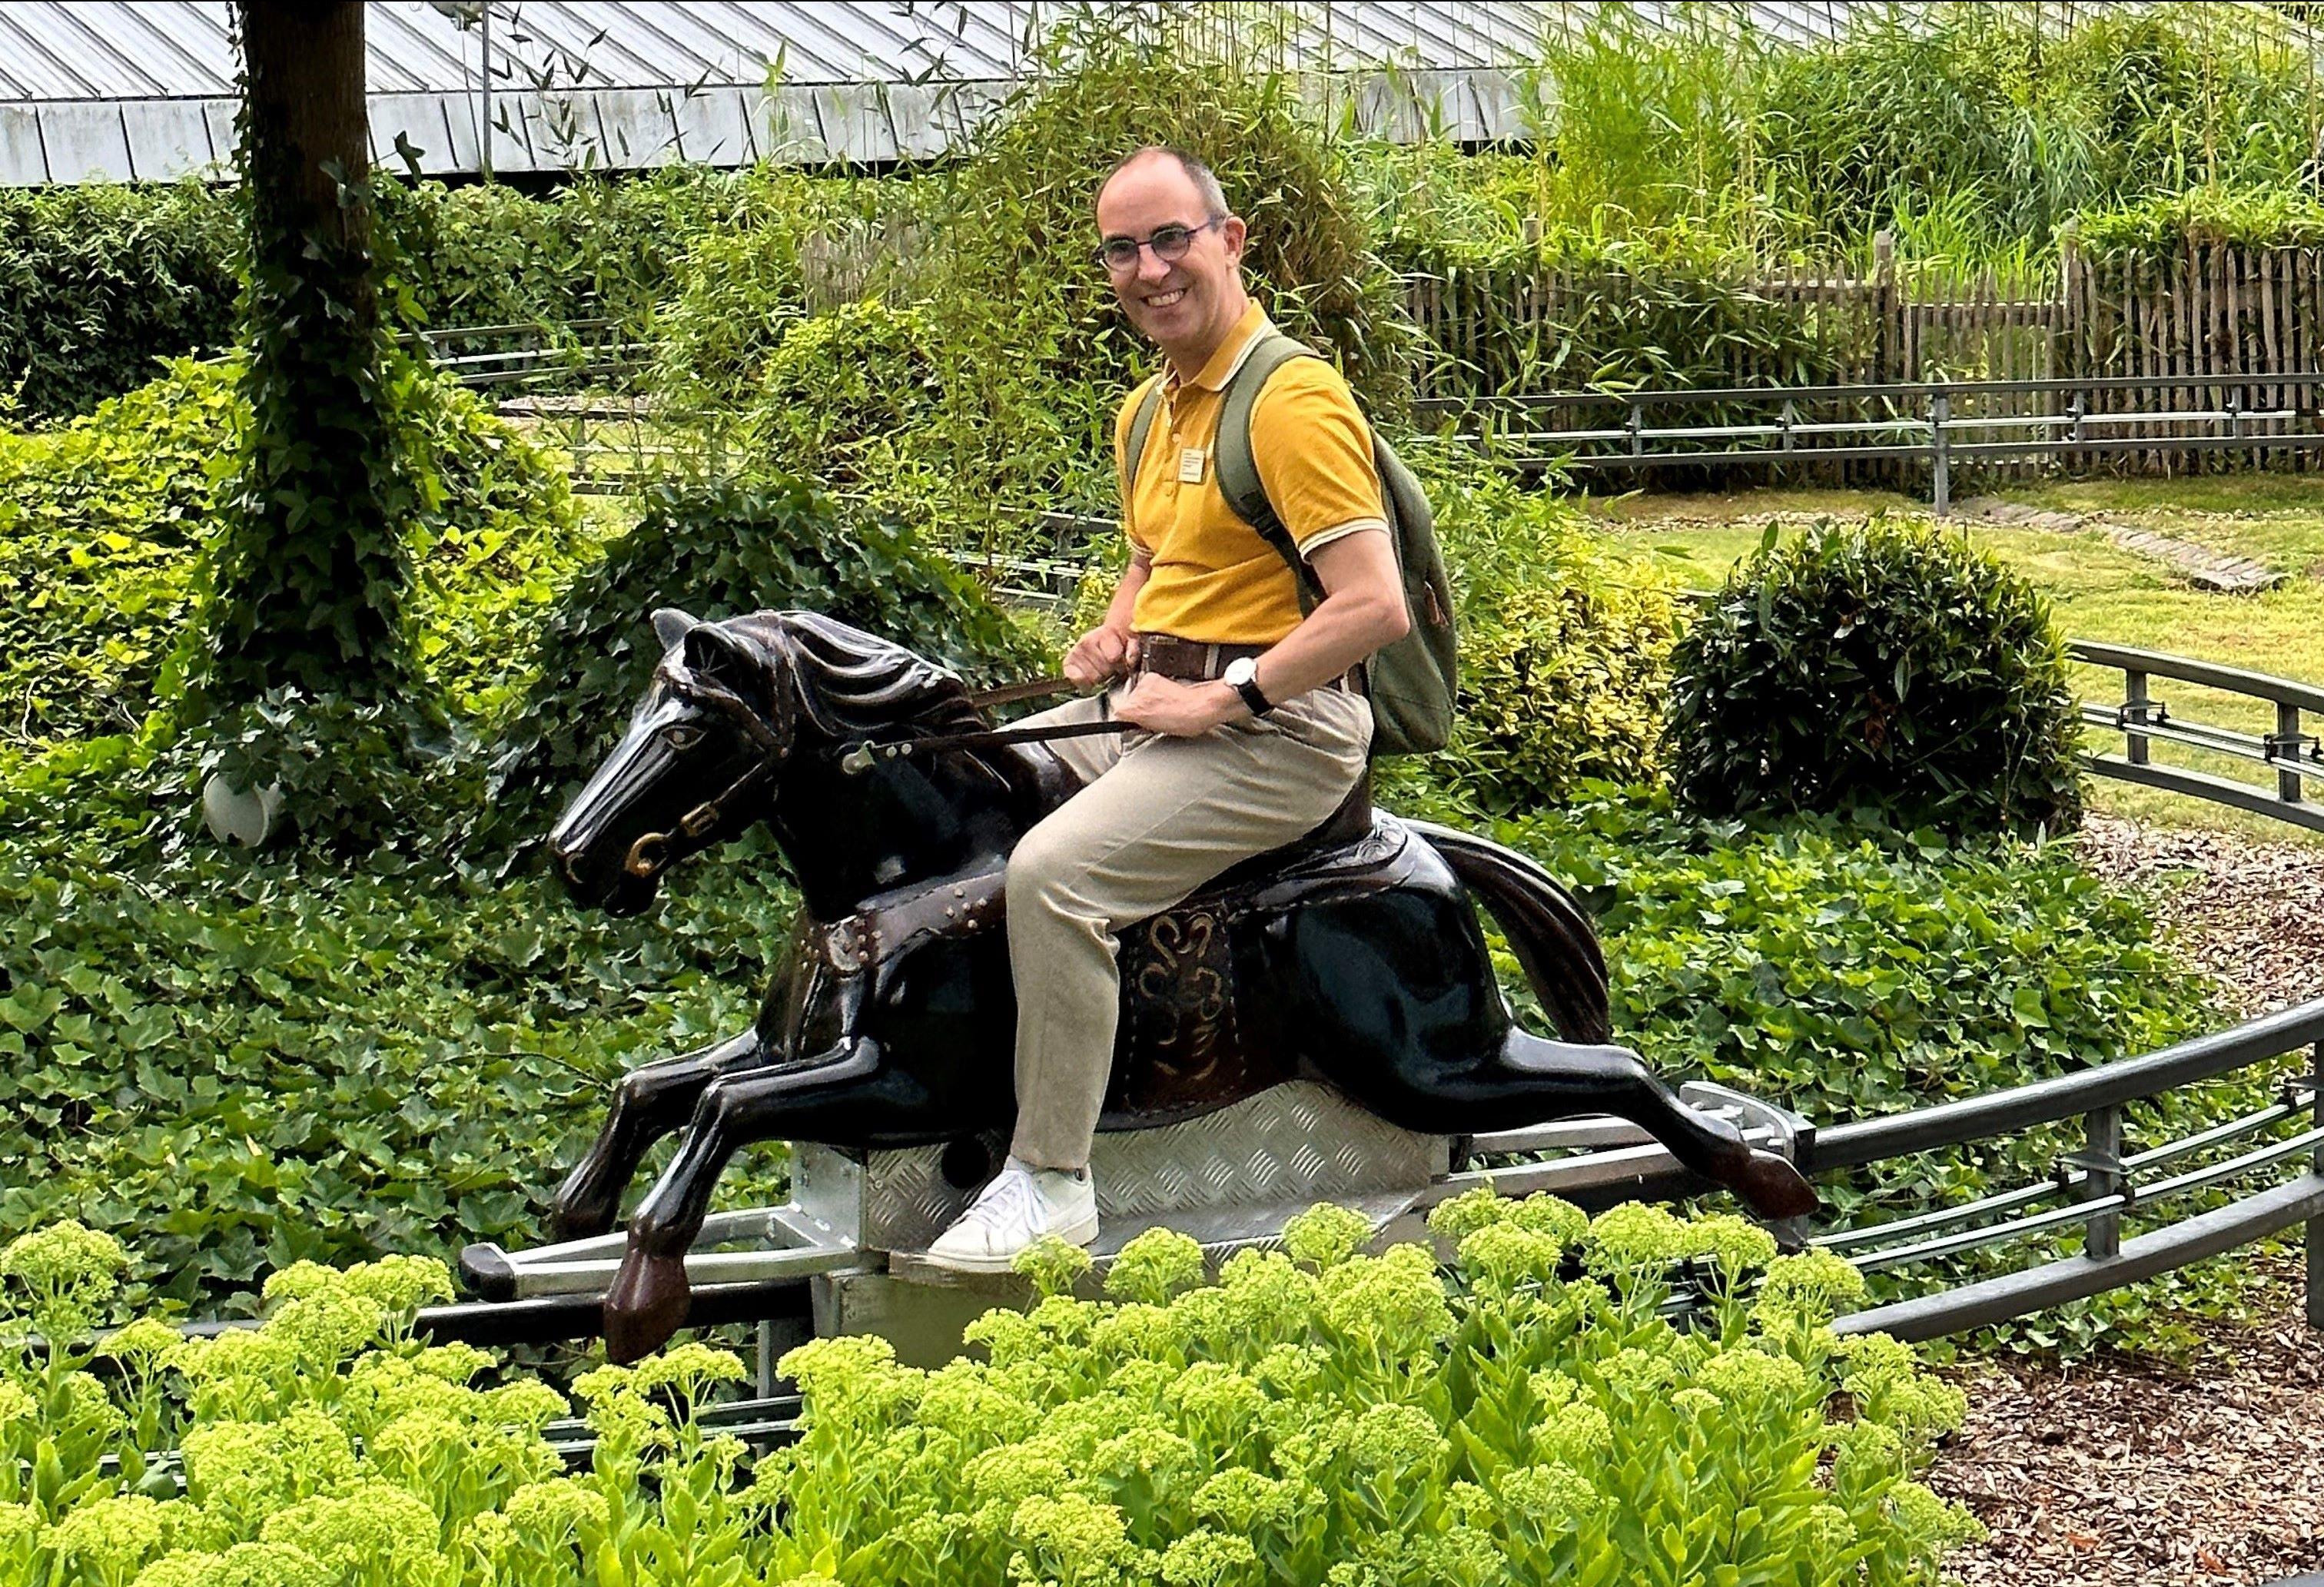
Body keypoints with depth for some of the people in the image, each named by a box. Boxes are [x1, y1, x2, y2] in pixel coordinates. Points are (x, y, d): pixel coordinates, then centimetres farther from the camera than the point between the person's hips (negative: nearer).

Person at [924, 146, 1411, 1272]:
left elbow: (1374, 606, -22)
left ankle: (1051, 1181, -19)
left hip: (1275, 728, -10)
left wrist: (1223, 697, -20)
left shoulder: (1292, 400, -15)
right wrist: (1117, 635, 10)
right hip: (1155, 705, 10)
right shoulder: (1146, 411, 15)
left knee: (1053, 871, -27)